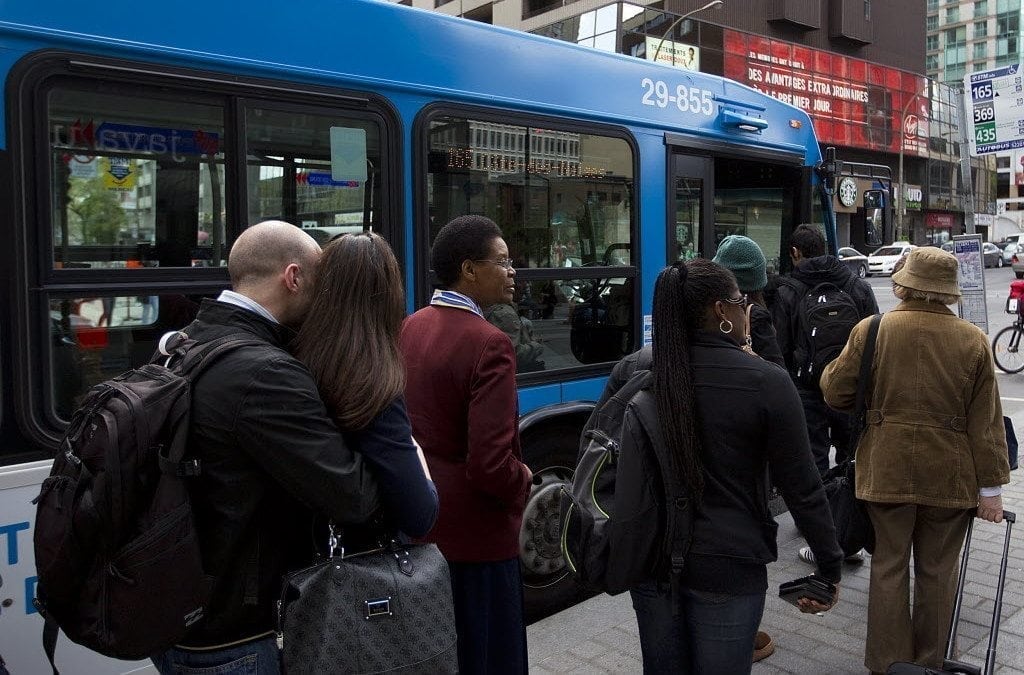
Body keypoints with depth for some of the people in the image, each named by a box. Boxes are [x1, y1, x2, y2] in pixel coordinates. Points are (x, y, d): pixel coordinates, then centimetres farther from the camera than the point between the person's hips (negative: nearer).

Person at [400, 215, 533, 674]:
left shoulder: (409, 329, 3)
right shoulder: (488, 344, -22)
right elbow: (490, 466, -26)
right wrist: (523, 482, -6)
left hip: (419, 521, 8)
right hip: (474, 535, -8)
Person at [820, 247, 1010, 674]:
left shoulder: (870, 330, -7)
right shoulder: (973, 341, -3)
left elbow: (836, 393, -1)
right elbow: (986, 422, -2)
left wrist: (833, 368, 20)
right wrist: (990, 486, 3)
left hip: (887, 472, -1)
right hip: (950, 477, 1)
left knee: (889, 566, 9)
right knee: (937, 571, 13)